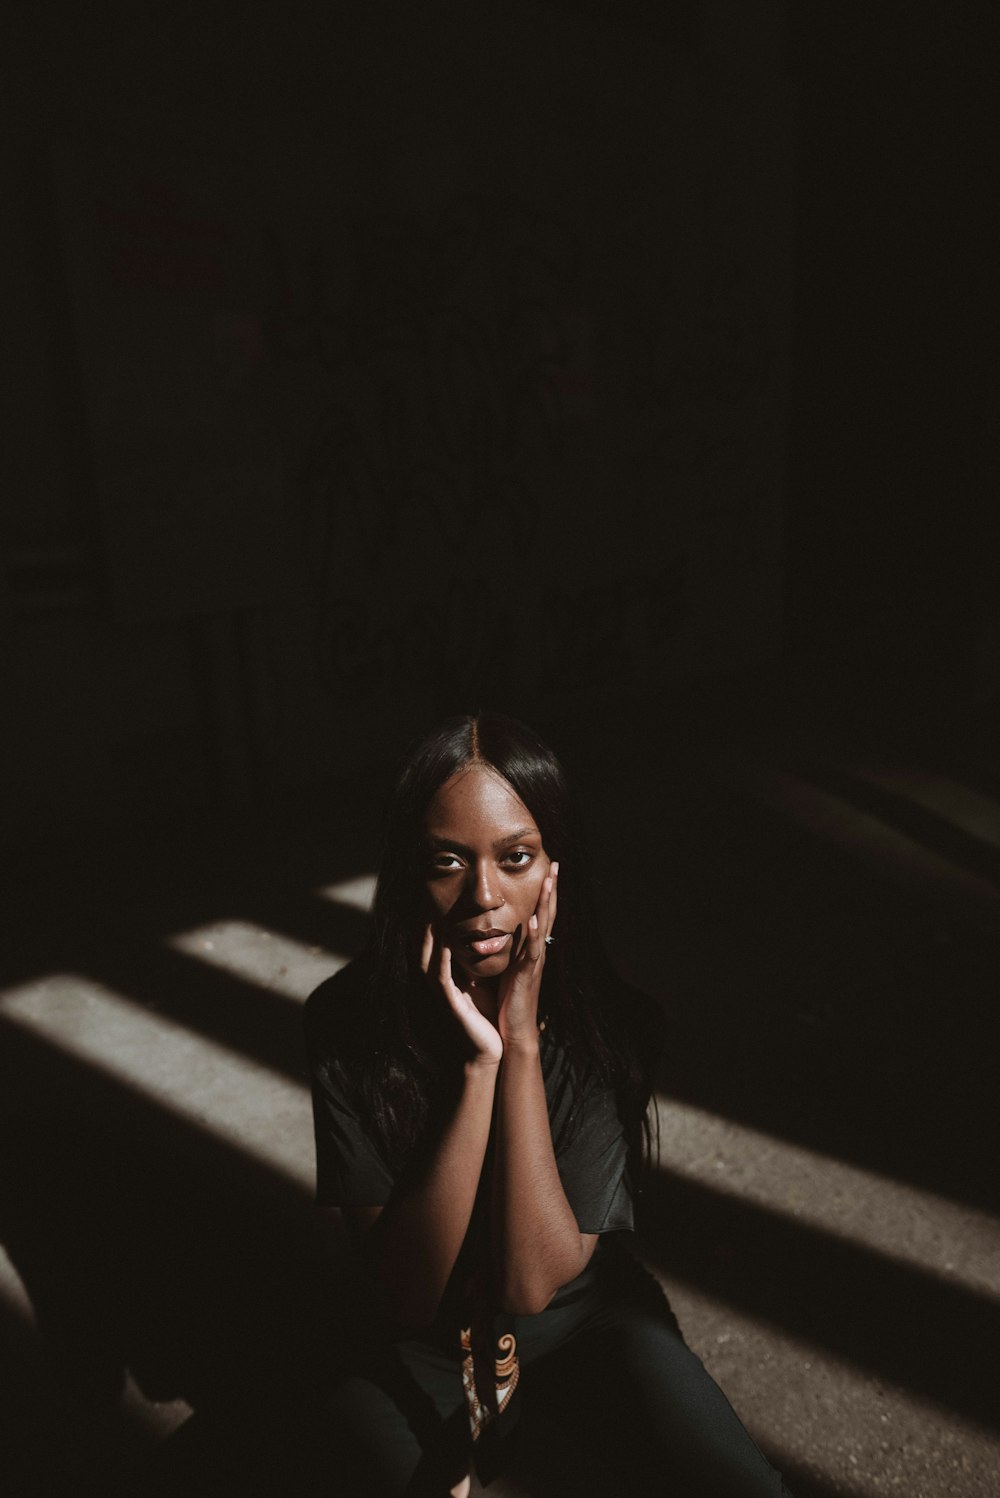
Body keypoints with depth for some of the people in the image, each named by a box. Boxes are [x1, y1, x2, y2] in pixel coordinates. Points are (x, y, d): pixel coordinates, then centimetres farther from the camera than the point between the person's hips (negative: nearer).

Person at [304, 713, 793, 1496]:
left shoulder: (610, 1019, -20)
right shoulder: (347, 1024, -20)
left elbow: (533, 1282, -23)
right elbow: (411, 1294, -21)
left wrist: (521, 1044, -31)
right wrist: (479, 1061, -33)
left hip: (587, 1314, 0)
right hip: (425, 1343, 0)